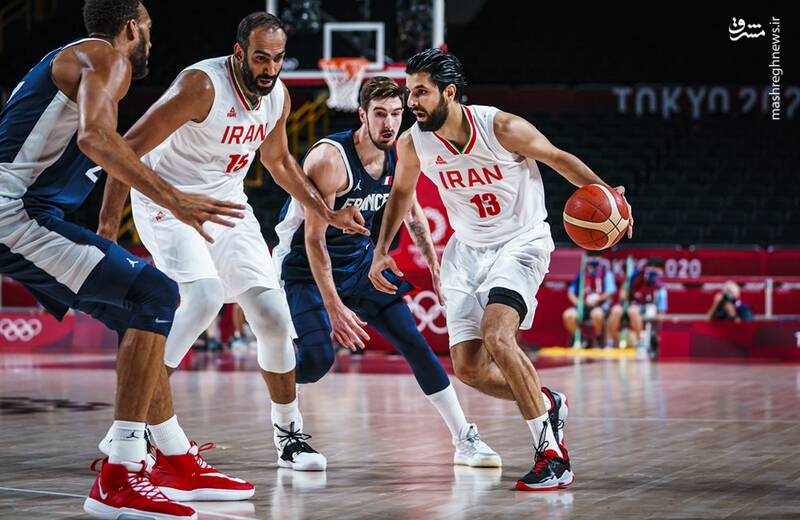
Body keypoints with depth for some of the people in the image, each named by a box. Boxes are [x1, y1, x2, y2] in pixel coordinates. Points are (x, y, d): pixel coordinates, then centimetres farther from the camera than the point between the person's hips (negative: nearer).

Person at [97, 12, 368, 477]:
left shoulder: (278, 96, -2)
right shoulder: (202, 85, -24)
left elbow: (278, 160, 19)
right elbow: (131, 146, -23)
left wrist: (327, 213, 16)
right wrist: (110, 219, -26)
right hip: (169, 201, -6)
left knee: (274, 315, -1)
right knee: (204, 296, -30)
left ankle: (290, 433, 16)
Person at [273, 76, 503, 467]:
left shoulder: (397, 157, -4)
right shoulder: (331, 159, -26)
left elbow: (412, 215, 15)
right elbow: (314, 241, -26)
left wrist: (435, 267, 8)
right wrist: (334, 308, -30)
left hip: (359, 263, 7)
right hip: (305, 268, -6)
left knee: (415, 343, 1)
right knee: (317, 358, -22)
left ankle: (465, 439, 6)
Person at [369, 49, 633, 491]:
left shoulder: (502, 128, -22)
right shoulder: (412, 143, -9)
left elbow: (558, 159, -7)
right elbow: (402, 193, 13)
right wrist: (381, 252, 12)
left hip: (520, 242, -6)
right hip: (468, 250, 6)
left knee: (496, 334, -30)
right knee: (467, 368, -3)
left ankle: (551, 452, -23)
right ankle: (546, 404, 25)